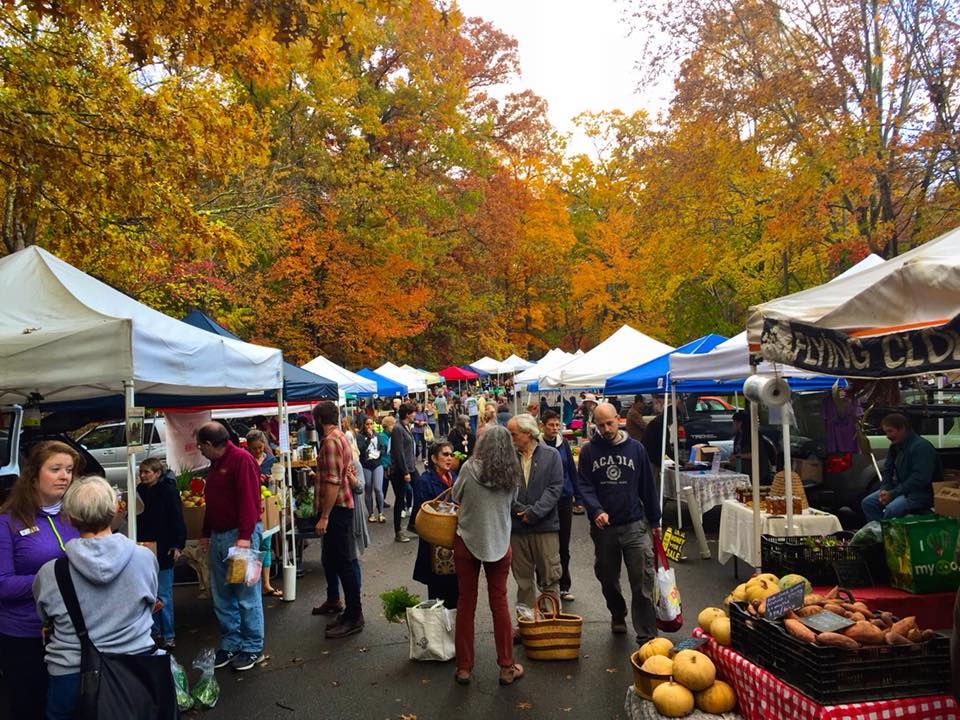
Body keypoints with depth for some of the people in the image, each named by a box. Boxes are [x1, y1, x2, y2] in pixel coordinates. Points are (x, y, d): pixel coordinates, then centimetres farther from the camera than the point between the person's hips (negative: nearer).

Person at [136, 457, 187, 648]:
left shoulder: (168, 491, -10)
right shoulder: (141, 490, 8)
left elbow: (177, 519, -12)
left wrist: (178, 545, -15)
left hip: (163, 549, -6)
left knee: (163, 595, -1)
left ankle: (168, 636, 7)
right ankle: (155, 632, 22)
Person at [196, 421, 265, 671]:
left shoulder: (241, 459, -12)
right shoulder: (216, 464, 17)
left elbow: (249, 499, -19)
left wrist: (245, 536, -24)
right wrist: (206, 533, 24)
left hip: (239, 536, -9)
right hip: (218, 536, 9)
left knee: (247, 596, 0)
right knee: (221, 596, 13)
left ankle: (253, 648, 11)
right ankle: (231, 644, 24)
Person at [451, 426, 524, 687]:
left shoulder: (469, 468, -13)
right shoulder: (512, 475, -6)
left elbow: (456, 497, 1)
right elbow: (510, 504, 6)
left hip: (467, 540, -1)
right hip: (499, 544, 1)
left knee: (466, 604, 10)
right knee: (500, 604, 12)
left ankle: (464, 667, 18)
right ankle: (506, 667, 18)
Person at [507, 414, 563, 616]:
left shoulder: (551, 455, 0)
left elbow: (555, 488, -5)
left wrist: (534, 512, -13)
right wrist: (521, 510, -14)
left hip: (545, 525, -2)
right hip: (517, 527, 2)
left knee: (550, 578, 4)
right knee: (523, 580, 11)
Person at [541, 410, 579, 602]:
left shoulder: (563, 444, 2)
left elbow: (572, 469, 8)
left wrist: (578, 494, 7)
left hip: (564, 499, 3)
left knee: (564, 545, 9)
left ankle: (563, 587, 20)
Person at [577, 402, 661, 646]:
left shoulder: (636, 448, 1)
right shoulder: (588, 450, -1)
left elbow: (647, 486, 6)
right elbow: (584, 486, -2)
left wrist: (654, 520, 9)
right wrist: (596, 511, -19)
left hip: (635, 525, -1)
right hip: (603, 526, 1)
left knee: (643, 582, -7)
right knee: (607, 578, 17)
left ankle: (646, 635, 0)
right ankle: (617, 616, 42)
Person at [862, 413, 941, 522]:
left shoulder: (921, 446, -17)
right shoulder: (895, 446, 11)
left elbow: (920, 480, -25)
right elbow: (887, 471, 16)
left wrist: (892, 494, -22)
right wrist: (884, 490, -5)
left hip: (922, 493, -9)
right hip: (901, 488, 9)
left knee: (891, 510, -33)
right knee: (867, 502, -5)